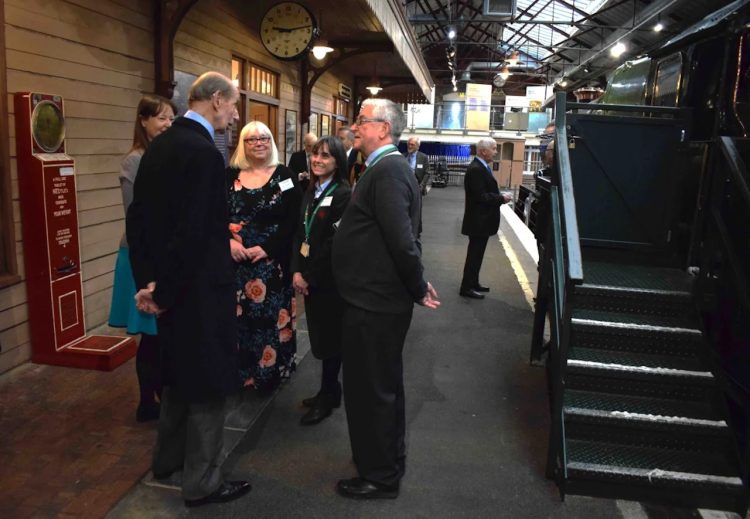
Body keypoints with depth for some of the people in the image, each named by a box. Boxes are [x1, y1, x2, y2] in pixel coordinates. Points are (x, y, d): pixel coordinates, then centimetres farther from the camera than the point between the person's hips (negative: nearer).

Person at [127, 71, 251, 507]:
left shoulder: (159, 145, 8)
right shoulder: (204, 152, -20)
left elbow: (139, 217, 8)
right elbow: (193, 232, -25)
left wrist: (148, 280, 6)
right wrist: (165, 291, -14)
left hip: (171, 286, 9)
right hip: (199, 288, -9)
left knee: (181, 373, 24)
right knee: (208, 382, 6)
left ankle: (168, 458, 42)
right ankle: (202, 483, 22)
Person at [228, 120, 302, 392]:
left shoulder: (284, 175, 1)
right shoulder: (229, 175, 8)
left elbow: (293, 220, -6)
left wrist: (267, 248, -15)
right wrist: (227, 241, -13)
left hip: (272, 262, -2)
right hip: (234, 260, 2)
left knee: (268, 317, 2)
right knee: (236, 317, 7)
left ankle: (269, 371, 20)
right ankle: (236, 372, 24)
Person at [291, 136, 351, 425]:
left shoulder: (344, 194, -14)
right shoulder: (310, 192, 10)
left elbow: (335, 243, -18)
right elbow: (300, 234, 9)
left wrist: (310, 278, -14)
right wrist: (296, 271, -3)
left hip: (329, 279, -7)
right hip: (308, 278, 7)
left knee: (329, 337, 5)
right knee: (319, 336, 14)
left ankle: (327, 398, 20)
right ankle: (330, 390, 29)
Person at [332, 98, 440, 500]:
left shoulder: (387, 171, -21)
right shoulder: (388, 167, 11)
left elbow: (402, 239, -27)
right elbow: (401, 238, 13)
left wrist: (417, 288, -14)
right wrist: (416, 287, 12)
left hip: (372, 304, -10)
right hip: (380, 298, 10)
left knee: (370, 390, 5)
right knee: (385, 384, 22)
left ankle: (379, 477, 23)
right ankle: (388, 458, 41)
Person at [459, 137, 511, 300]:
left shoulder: (482, 167, 11)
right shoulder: (475, 169, -21)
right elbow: (480, 196, -25)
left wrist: (499, 197, -1)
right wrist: (501, 198, -16)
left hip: (482, 219, 10)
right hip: (478, 220, -10)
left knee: (476, 253, 17)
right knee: (474, 254, -1)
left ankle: (473, 283, 28)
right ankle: (467, 288, 8)